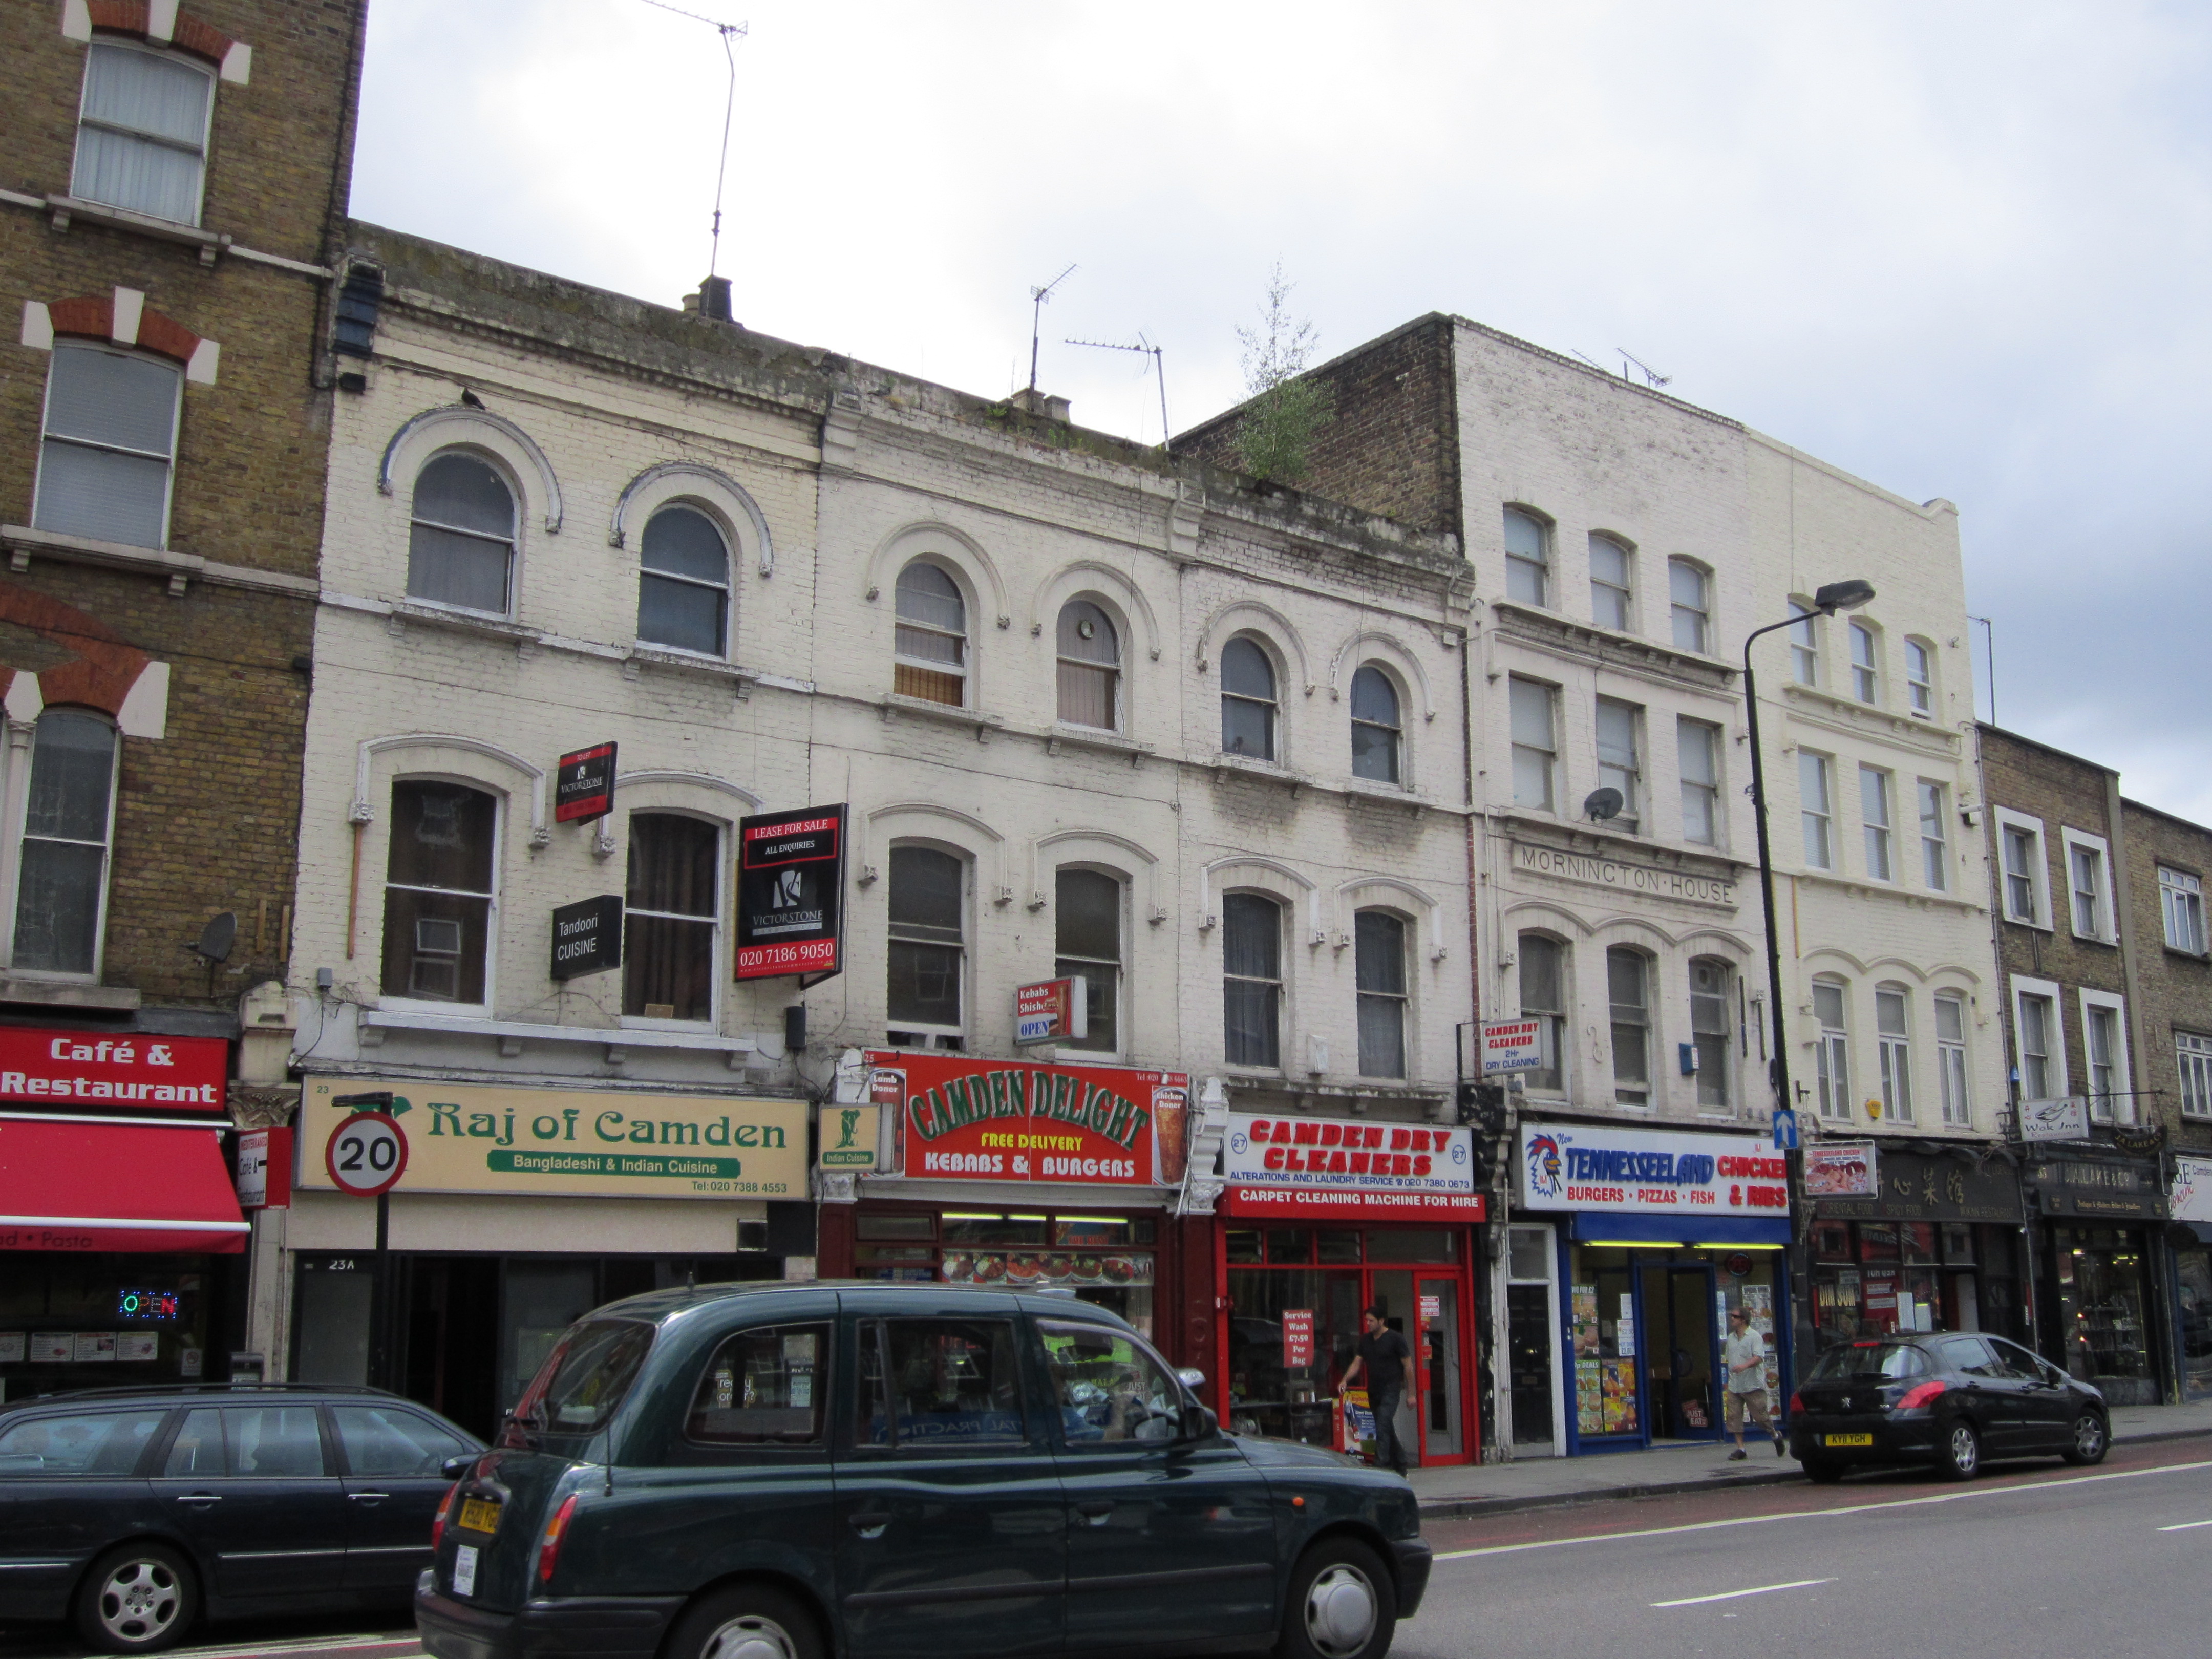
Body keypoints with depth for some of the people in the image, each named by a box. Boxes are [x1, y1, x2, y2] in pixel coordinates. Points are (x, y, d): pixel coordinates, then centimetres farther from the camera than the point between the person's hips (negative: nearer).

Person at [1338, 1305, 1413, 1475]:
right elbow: (1357, 1362, 9)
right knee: (1387, 1429, 11)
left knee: (1382, 1428, -18)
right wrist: (1345, 1381, -9)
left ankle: (1381, 1466, -21)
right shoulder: (1365, 1340, 10)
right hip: (1373, 1391, 7)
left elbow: (1407, 1365, -5)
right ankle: (1400, 1467, 21)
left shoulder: (1395, 1339, -7)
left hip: (1390, 1390, -7)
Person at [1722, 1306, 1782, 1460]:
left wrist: (1744, 1366, -32)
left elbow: (1759, 1358, -18)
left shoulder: (1754, 1337, -7)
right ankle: (1740, 1448, 3)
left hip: (1753, 1385, -6)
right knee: (1734, 1417, -2)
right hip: (1735, 1386, 6)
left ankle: (1776, 1435, 27)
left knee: (1760, 1415, -1)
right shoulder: (1731, 1338, 15)